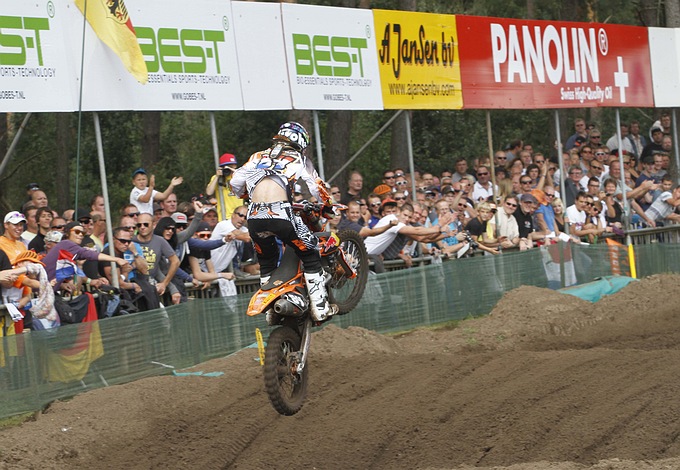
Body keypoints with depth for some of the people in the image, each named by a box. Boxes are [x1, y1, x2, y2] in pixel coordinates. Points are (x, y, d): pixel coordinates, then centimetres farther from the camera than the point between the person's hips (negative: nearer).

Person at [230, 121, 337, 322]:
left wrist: (246, 195, 47)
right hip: (281, 213, -4)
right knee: (310, 256, 12)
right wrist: (327, 205, 35)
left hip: (255, 215, 4)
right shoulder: (298, 159, 17)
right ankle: (320, 308, 8)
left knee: (266, 261, 25)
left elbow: (235, 183, 25)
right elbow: (317, 189, 15)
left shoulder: (258, 157, 25)